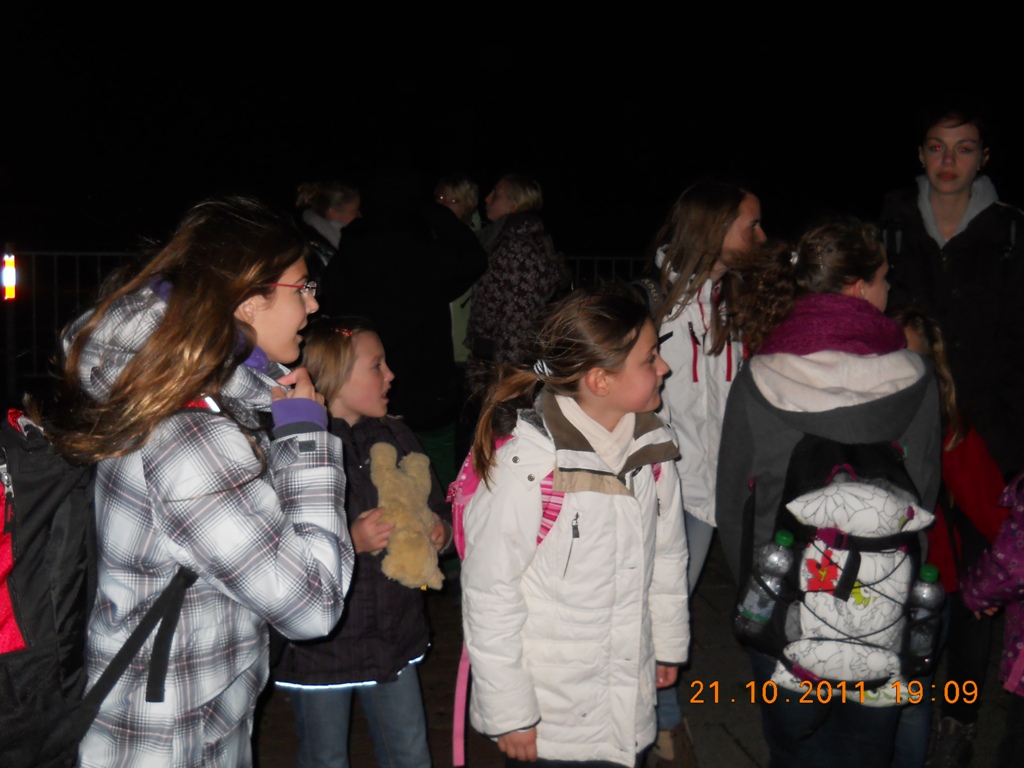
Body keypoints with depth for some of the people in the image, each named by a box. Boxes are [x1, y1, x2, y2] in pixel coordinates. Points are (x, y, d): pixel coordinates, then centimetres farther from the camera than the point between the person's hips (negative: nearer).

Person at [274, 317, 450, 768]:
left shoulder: (395, 436, 5)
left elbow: (439, 511, 13)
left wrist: (439, 532, -9)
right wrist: (351, 541, -27)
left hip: (394, 636, 5)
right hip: (320, 643, -4)